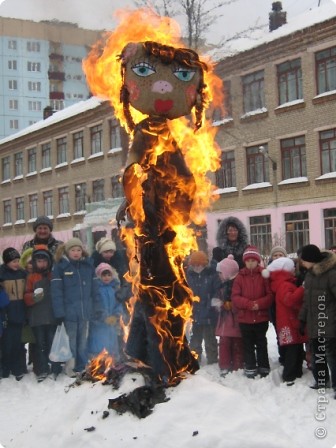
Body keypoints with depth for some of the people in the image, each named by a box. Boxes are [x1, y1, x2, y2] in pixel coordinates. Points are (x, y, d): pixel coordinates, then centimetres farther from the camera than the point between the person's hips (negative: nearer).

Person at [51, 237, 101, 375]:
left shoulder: (88, 265, 5)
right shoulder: (60, 266, -6)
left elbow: (94, 288, 8)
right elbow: (56, 291, -10)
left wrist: (97, 308, 4)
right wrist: (59, 313, -14)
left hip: (85, 311, 3)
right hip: (69, 311, -3)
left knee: (83, 341, 13)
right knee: (71, 341, 6)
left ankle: (82, 367, 22)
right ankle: (71, 368, 16)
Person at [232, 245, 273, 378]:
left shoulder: (264, 275, -2)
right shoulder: (240, 277, 1)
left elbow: (270, 295, -6)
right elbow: (235, 297, -5)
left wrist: (259, 304, -21)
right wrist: (249, 304, -19)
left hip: (261, 317, -1)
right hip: (244, 318, 1)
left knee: (261, 344, 11)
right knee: (248, 345, 10)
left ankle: (264, 370, 20)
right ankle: (250, 370, 19)